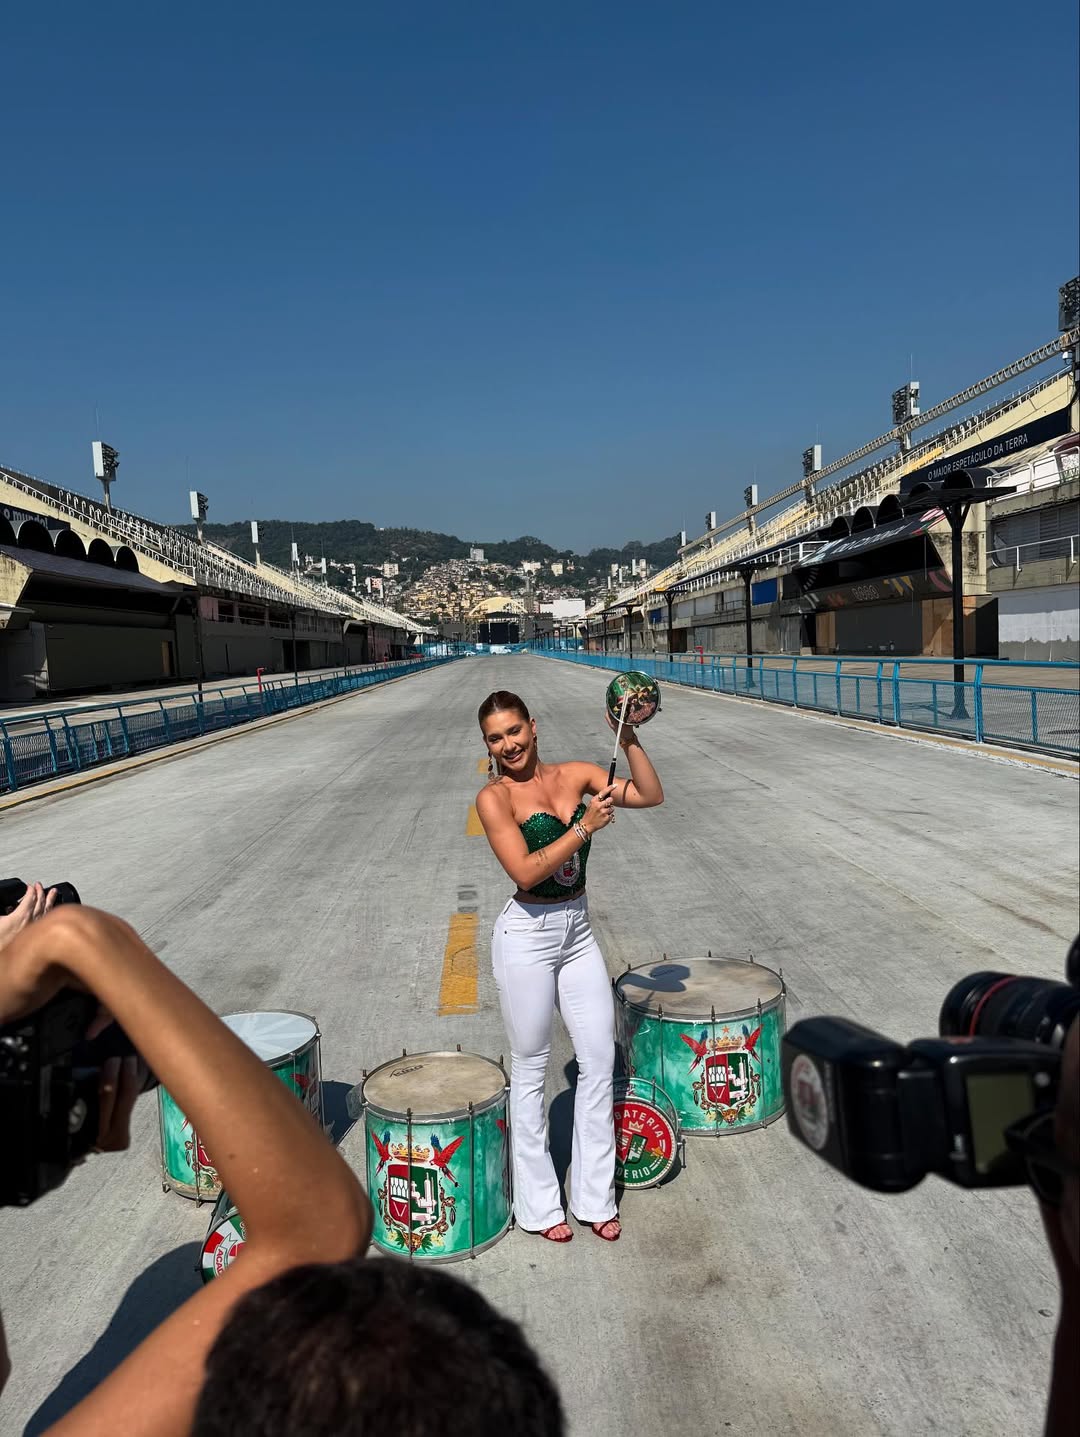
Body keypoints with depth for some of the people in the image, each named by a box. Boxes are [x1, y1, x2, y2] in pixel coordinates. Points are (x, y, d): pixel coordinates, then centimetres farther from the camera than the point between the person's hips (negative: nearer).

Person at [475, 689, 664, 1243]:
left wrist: (628, 738, -15)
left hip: (578, 932, 5)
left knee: (600, 1059, 9)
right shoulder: (494, 797, -12)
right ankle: (539, 1204, 27)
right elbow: (525, 871, -22)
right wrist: (584, 827, -21)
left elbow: (651, 795, -5)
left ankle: (594, 1196, 27)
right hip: (529, 936, -5)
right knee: (530, 1070, 9)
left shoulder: (575, 776, 1)